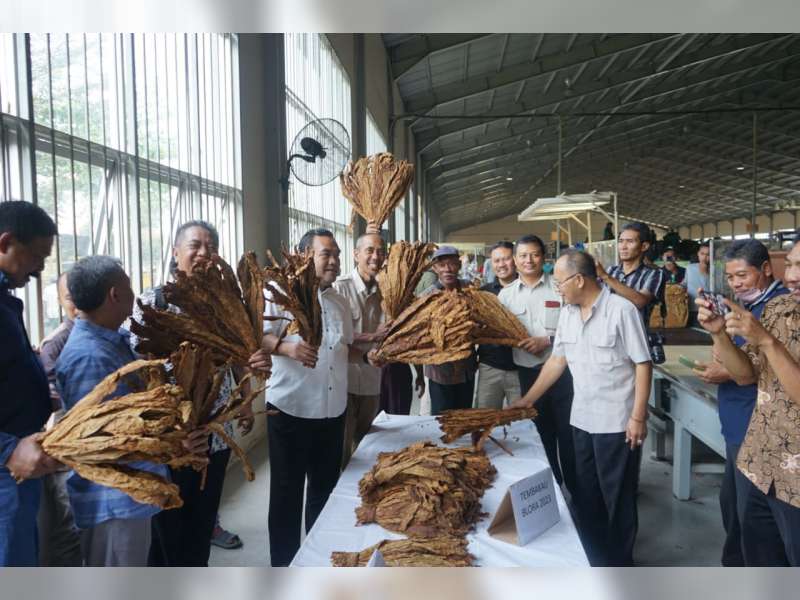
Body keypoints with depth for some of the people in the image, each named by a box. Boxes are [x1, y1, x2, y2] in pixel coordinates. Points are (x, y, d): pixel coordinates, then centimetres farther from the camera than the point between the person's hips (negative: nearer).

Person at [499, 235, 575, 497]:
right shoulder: (506, 294, 5)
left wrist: (548, 340, -16)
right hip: (528, 371, 3)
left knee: (567, 428, 4)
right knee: (541, 429, 16)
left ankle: (575, 484, 22)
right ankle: (550, 483, 33)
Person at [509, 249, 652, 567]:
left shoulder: (621, 309, -14)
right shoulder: (568, 313, 5)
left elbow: (643, 364, -13)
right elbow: (557, 360, 12)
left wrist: (638, 416, -15)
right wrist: (527, 400, 12)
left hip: (617, 421, -6)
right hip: (581, 419, 6)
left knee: (617, 497, 8)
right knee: (586, 496, 16)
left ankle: (619, 564, 27)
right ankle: (594, 560, 33)